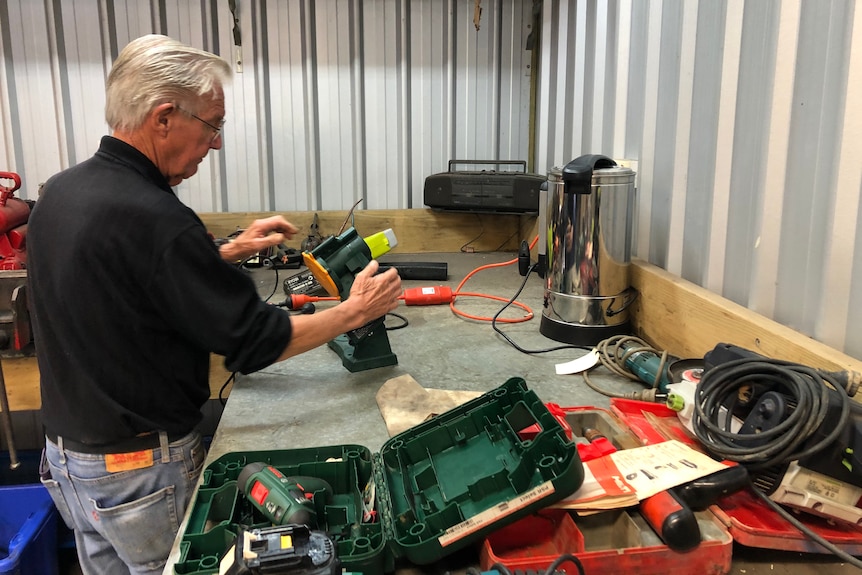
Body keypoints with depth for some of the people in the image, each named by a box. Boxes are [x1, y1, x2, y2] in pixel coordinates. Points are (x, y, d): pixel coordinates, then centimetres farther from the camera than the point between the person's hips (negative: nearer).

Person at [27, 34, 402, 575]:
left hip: (65, 448, 8)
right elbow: (254, 342, -22)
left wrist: (229, 252, 9)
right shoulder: (153, 218, -28)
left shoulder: (59, 191, -1)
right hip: (141, 468, -8)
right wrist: (355, 311, -11)